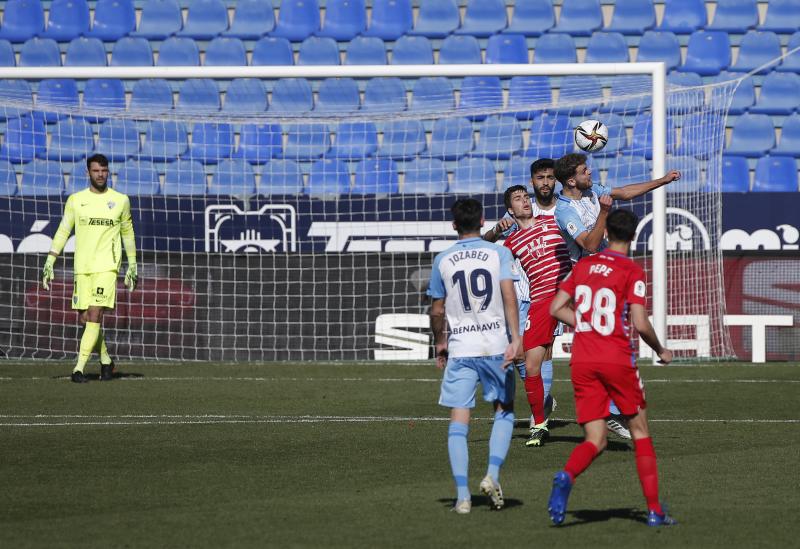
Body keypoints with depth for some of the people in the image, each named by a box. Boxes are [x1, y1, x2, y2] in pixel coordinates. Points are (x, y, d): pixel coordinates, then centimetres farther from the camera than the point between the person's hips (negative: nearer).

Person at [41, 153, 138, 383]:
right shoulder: (76, 200, 7)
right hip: (82, 267, 3)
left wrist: (132, 266, 15)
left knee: (95, 315, -15)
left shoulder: (120, 200, 6)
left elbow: (128, 233, 15)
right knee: (85, 318, 4)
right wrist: (50, 262, -1)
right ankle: (106, 360, 25)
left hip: (107, 267, -3)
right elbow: (63, 231, 7)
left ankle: (79, 367, -16)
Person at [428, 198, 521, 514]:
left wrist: (439, 343, 27)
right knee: (504, 411, 17)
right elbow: (508, 294, -11)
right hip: (496, 345, 0)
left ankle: (462, 494, -8)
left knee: (458, 420, 0)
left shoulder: (443, 260, 6)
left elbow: (437, 311, 11)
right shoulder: (499, 253, 1)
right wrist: (515, 337, -13)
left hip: (460, 349, 0)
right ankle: (492, 475, -1)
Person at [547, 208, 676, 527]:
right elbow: (640, 323, -13)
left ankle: (566, 477, -29)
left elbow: (556, 308, 9)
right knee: (640, 433, 11)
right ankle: (654, 511, 11)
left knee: (595, 440, 3)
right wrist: (660, 351, 4)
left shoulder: (583, 265, 9)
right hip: (617, 358, -4)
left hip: (581, 362, 4)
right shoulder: (632, 272, -6)